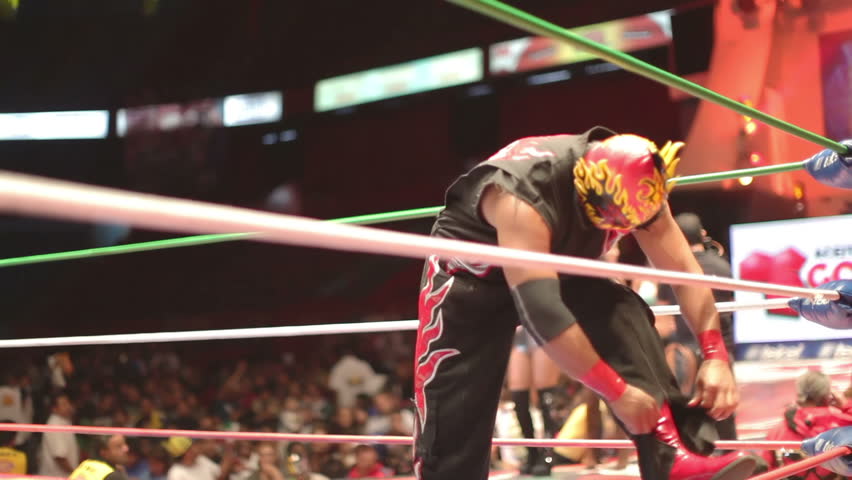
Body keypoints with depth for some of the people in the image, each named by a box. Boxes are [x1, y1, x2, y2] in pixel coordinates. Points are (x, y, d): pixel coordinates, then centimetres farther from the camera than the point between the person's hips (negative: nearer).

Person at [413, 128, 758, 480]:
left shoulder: (630, 191, -21)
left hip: (555, 268, 5)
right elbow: (542, 312, -44)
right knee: (453, 415, -10)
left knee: (623, 314, -24)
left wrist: (716, 356, -27)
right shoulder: (522, 199, -40)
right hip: (471, 273, -4)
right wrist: (617, 391, -40)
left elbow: (684, 270, -16)